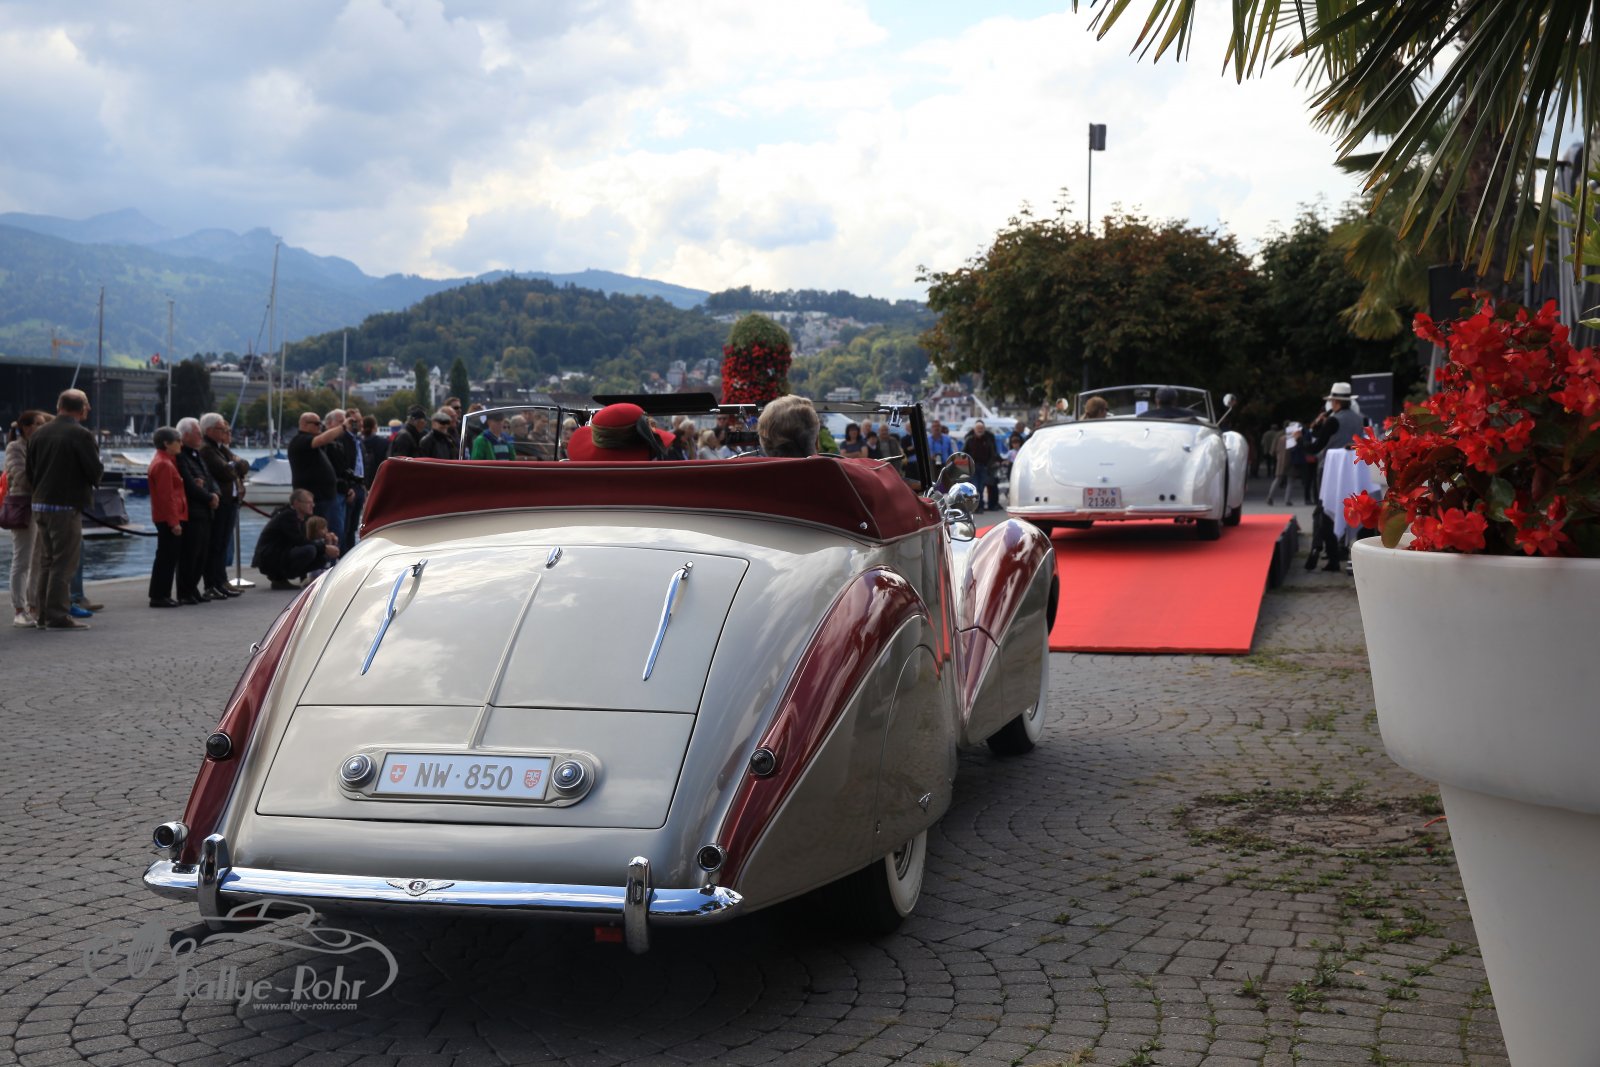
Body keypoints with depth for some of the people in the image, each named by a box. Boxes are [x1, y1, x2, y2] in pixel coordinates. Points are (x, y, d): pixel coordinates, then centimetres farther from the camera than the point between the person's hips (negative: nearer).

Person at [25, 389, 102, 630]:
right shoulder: (81, 435, -13)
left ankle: (43, 614, 19)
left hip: (40, 504, 7)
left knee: (44, 562, 14)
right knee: (64, 563, -2)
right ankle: (58, 616, -2)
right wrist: (90, 483, 7)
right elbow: (96, 471, -13)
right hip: (67, 506, -7)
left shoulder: (38, 433, 7)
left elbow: (30, 471, 10)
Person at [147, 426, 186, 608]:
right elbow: (166, 496, -20)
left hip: (167, 518, 10)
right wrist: (174, 522, -21)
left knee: (167, 557, 13)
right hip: (170, 518, -10)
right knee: (167, 557, -6)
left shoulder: (164, 462, 17)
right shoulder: (164, 465, -15)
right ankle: (159, 596, -3)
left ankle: (160, 595, 17)